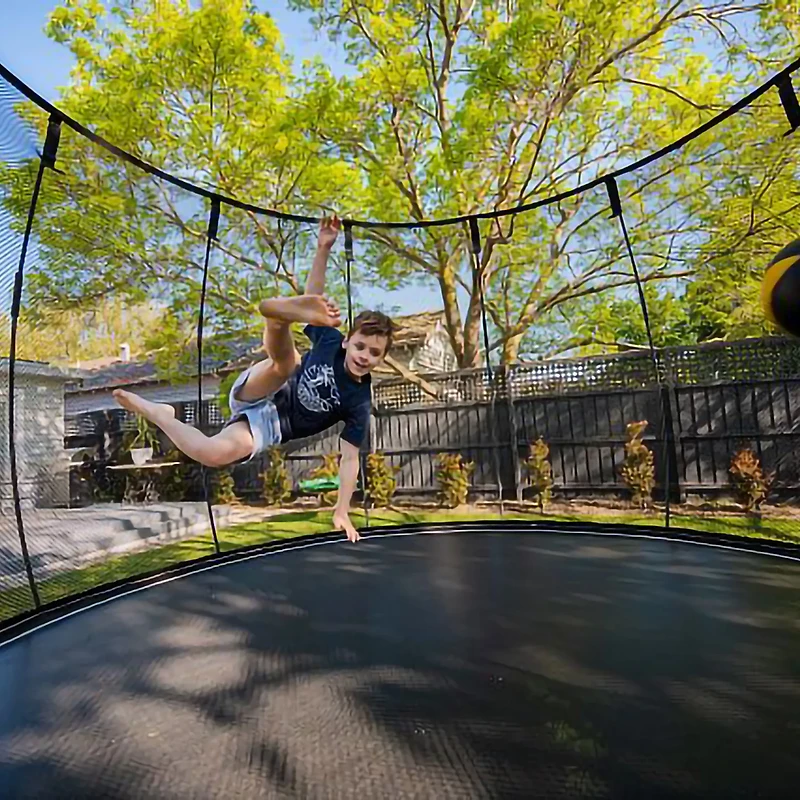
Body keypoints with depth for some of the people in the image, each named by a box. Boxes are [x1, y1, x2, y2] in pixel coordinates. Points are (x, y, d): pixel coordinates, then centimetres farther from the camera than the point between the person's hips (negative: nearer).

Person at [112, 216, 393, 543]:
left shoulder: (359, 402, -14)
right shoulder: (330, 340, -7)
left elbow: (350, 458, -12)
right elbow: (312, 297, 0)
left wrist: (342, 511, -17)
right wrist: (324, 248, -11)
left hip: (269, 425, -1)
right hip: (254, 395, 2)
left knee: (213, 453, -30)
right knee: (287, 362, -30)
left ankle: (151, 411, -4)